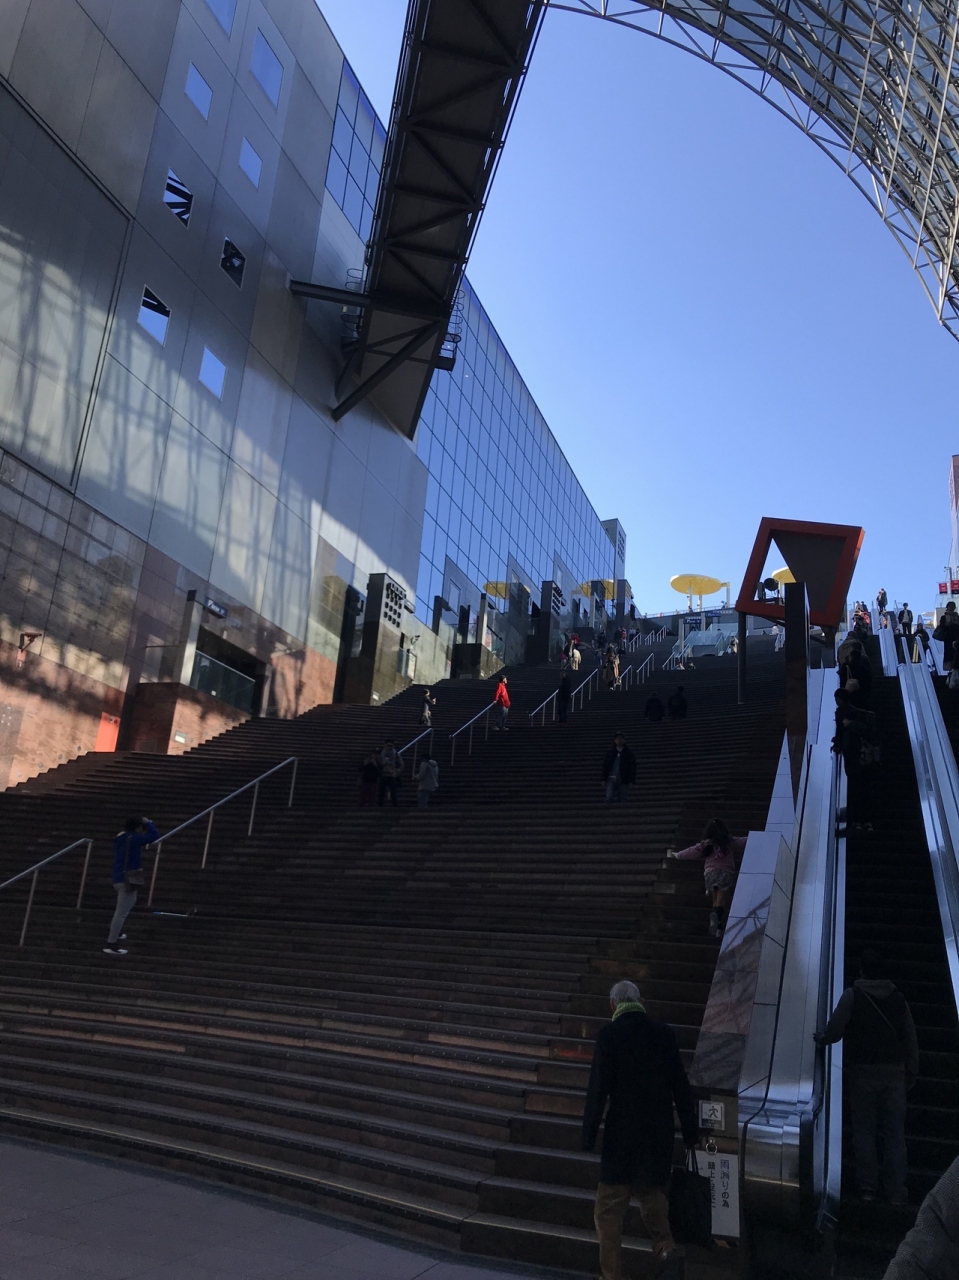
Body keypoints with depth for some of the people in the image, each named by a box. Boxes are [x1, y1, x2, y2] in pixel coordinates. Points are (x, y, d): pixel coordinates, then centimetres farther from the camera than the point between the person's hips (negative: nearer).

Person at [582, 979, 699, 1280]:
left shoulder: (609, 1034, -10)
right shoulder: (664, 1032, 1)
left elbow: (598, 1089, -12)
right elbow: (681, 1086, 4)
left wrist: (588, 1134, -4)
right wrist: (690, 1130, 13)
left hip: (622, 1131, -4)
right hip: (660, 1131, 4)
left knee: (609, 1207, 8)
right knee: (651, 1191, 23)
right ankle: (665, 1249, 5)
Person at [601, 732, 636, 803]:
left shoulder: (629, 754, 7)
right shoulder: (610, 753, 12)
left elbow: (632, 768, 4)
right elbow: (605, 766, 12)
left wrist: (631, 781, -5)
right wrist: (604, 779, 5)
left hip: (622, 780, -1)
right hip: (611, 779, 1)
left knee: (621, 799, 1)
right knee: (609, 798, -12)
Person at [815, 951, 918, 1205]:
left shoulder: (853, 995, -4)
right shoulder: (898, 998, 7)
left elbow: (834, 1030, -9)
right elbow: (911, 1039, 6)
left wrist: (822, 1038, 11)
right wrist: (911, 1074, 13)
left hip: (862, 1071, -2)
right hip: (894, 1072, 3)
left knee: (864, 1131, 6)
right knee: (895, 1132, 6)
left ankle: (868, 1186, 7)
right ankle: (896, 1191, 6)